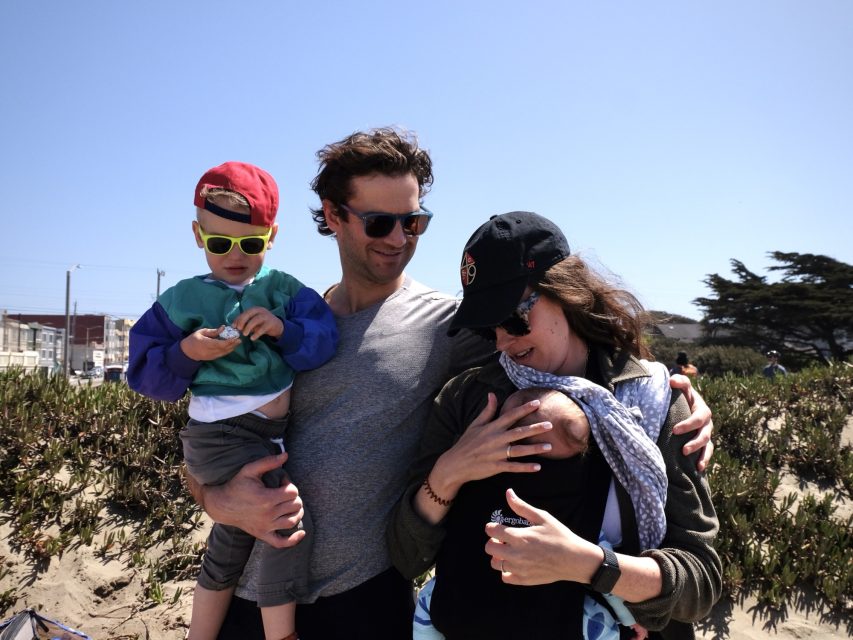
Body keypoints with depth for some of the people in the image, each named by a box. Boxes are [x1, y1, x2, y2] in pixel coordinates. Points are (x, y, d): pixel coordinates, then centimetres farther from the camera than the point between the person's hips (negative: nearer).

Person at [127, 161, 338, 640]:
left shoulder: (285, 291, 3)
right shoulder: (182, 300, -3)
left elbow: (324, 343, -7)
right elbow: (144, 372, -2)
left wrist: (283, 328, -24)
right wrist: (186, 354, -20)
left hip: (274, 435, 4)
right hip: (220, 435, -4)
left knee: (230, 547, 18)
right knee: (293, 528, -14)